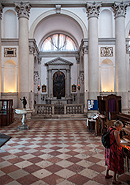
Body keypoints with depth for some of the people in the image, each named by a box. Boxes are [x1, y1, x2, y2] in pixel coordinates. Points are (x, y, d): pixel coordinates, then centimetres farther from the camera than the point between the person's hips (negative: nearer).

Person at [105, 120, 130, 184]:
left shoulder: (109, 128, 0)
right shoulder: (116, 132, -26)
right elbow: (118, 144, -22)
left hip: (109, 148, 8)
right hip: (114, 150, -8)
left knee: (109, 162, 26)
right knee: (116, 164, 9)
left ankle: (107, 174, 42)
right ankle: (114, 180, 23)